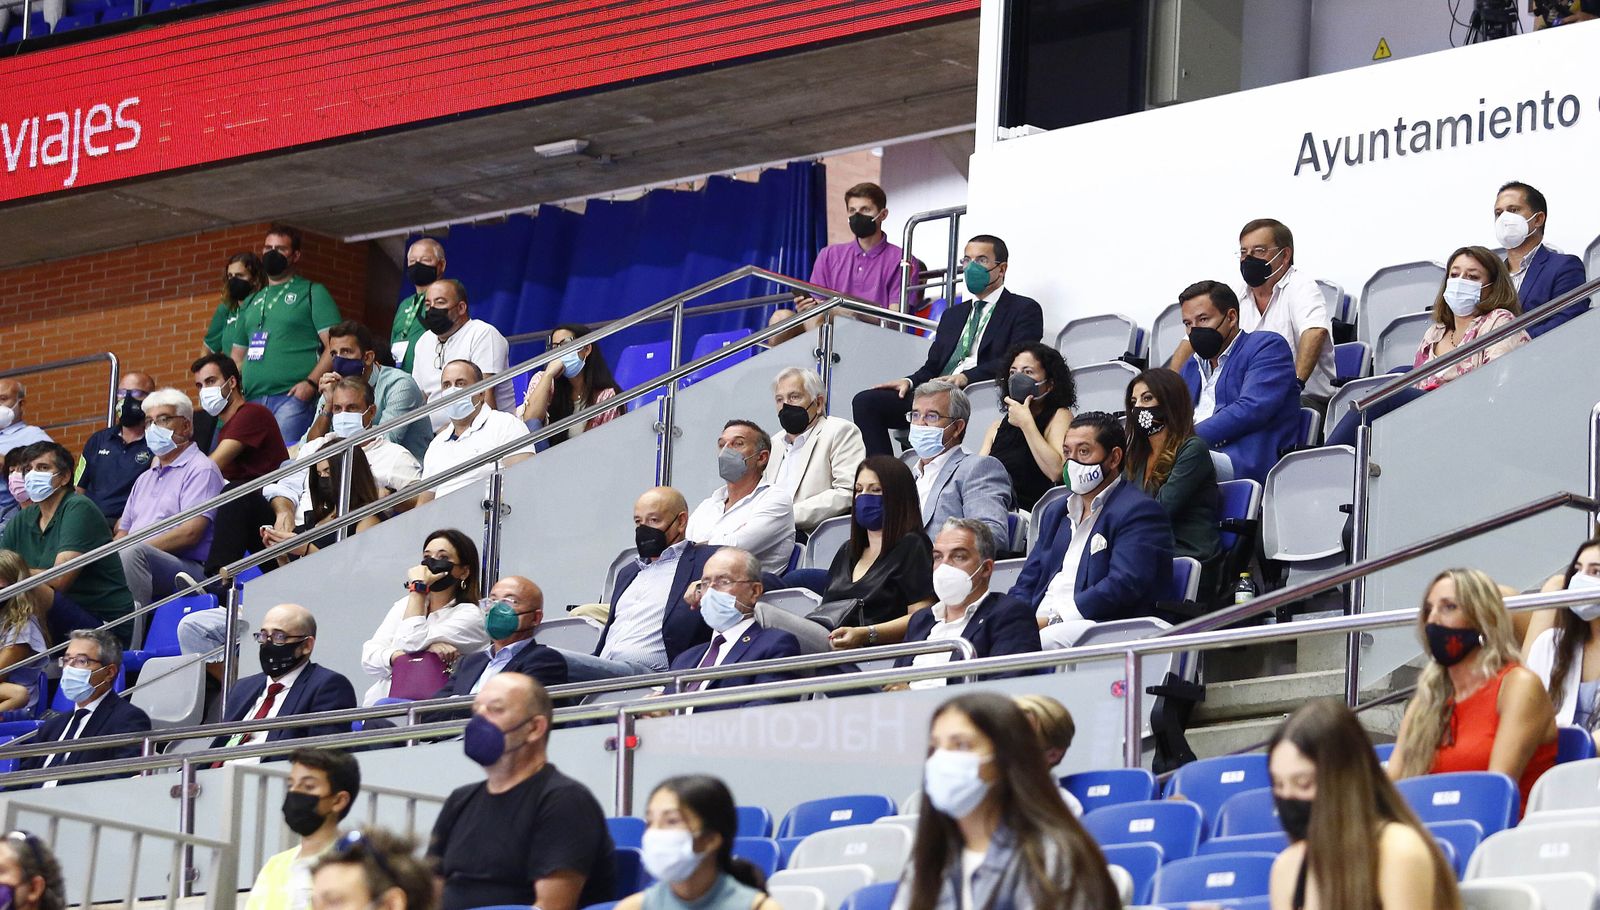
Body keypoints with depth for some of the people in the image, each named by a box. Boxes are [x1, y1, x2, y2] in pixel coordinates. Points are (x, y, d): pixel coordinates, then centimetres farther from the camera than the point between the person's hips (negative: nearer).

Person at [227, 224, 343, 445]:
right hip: (252, 401, 6)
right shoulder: (251, 302, 26)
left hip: (292, 397, -6)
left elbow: (334, 346, -3)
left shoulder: (312, 293, 7)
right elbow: (237, 356, 28)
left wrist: (311, 383, -16)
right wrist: (234, 391, 9)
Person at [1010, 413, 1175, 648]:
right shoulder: (1056, 512, 28)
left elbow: (1124, 584, -13)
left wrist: (1054, 619, -17)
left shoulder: (1139, 511, 1)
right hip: (1039, 622, 7)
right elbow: (1027, 583, 23)